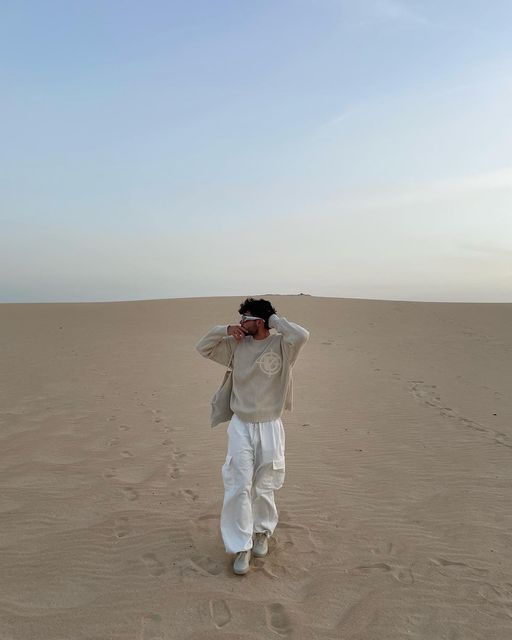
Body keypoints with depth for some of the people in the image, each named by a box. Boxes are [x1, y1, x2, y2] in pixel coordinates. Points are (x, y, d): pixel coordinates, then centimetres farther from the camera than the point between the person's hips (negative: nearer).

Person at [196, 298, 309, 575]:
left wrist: (274, 320, -16)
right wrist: (225, 330, -7)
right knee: (239, 487, -1)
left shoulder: (280, 345, -10)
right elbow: (202, 347, 9)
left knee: (264, 487, 13)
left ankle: (262, 532, 39)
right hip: (240, 426, 2)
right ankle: (241, 547, 15)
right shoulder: (236, 345, 1)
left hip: (270, 427, -2)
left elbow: (302, 335, -31)